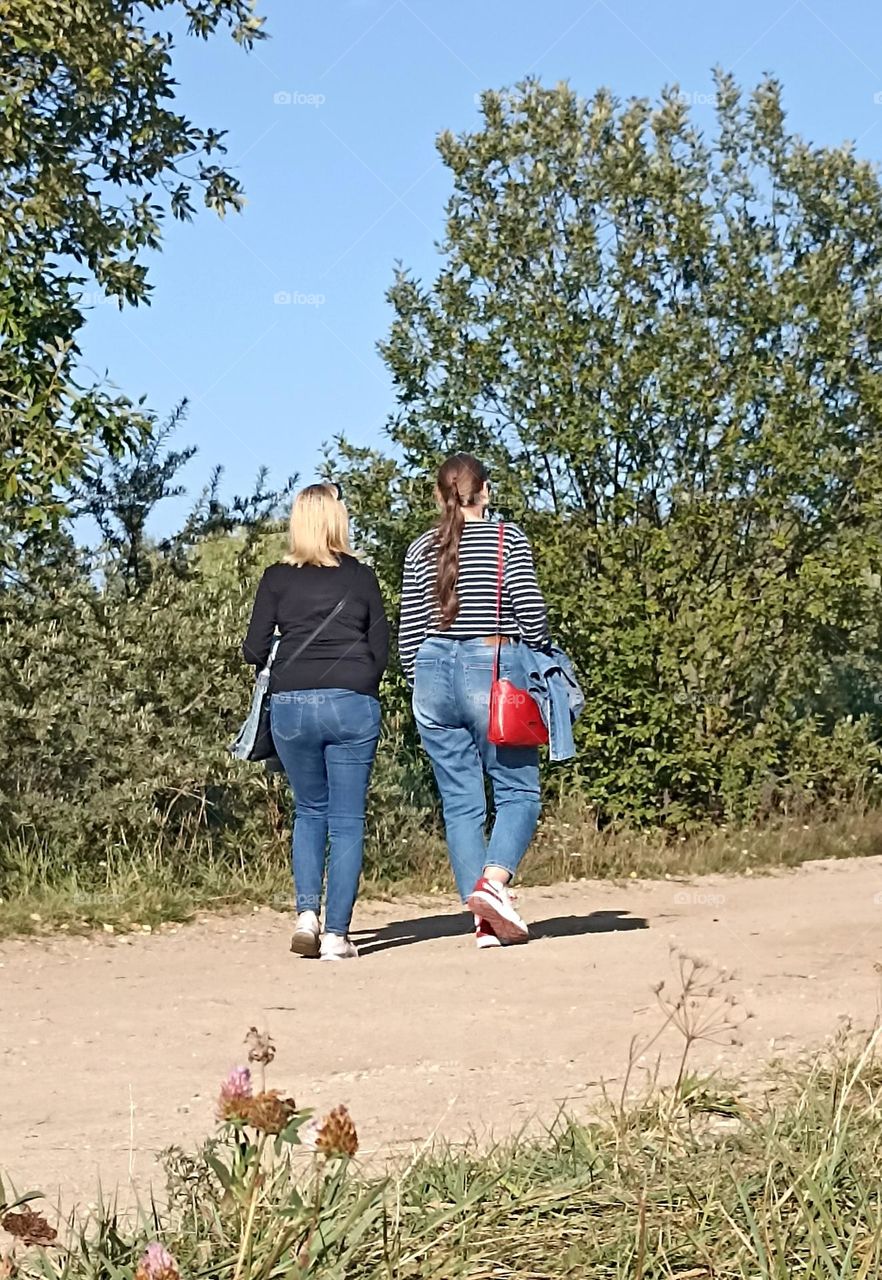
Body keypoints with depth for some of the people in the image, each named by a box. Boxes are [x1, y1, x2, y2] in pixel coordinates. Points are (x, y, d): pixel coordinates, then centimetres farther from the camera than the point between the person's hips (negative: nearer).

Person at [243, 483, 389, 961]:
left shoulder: (277, 578, 4)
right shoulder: (361, 577, 5)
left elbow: (254, 650, 2)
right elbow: (381, 649, 7)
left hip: (291, 705, 1)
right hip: (352, 705, -1)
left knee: (309, 811, 19)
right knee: (346, 821, 4)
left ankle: (306, 915, 4)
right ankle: (336, 934, 0)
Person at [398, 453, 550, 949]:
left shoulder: (421, 550, 9)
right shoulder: (508, 538, -1)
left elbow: (409, 631, 9)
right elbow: (531, 613, -6)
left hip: (434, 673, 4)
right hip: (494, 672, -4)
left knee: (460, 801, 6)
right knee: (518, 791, 3)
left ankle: (486, 920, 4)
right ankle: (493, 881, -21)